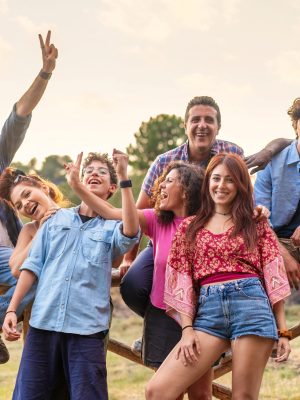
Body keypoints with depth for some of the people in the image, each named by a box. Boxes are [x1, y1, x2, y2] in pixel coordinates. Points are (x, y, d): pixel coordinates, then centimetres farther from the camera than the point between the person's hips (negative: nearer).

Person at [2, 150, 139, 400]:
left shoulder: (112, 227, 8)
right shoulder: (57, 219, 15)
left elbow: (131, 233, -16)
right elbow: (33, 266, 12)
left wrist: (124, 177, -18)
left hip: (87, 328, -2)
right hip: (43, 323, 2)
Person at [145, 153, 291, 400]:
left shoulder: (256, 225, 11)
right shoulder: (190, 227, 15)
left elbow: (274, 278, 7)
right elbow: (182, 281, 10)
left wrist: (283, 330, 1)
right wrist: (187, 329, 0)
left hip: (250, 306, -2)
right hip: (208, 309, 2)